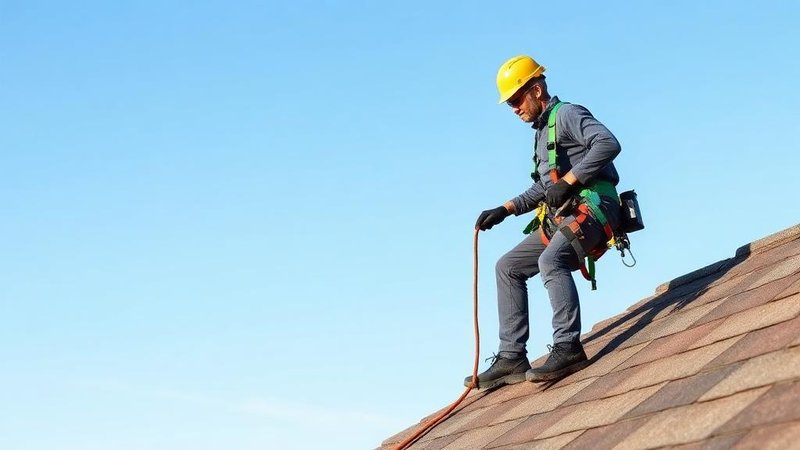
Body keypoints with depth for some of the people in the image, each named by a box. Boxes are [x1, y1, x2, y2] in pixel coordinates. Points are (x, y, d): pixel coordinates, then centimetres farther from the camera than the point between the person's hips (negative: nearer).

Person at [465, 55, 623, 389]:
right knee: (508, 267, 7)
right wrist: (505, 210, 20)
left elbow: (608, 143, -22)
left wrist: (568, 180, -22)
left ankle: (568, 347, -35)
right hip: (562, 215, 10)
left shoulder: (566, 114, -4)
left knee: (550, 259, -34)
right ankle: (512, 358, 2)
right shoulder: (542, 131, 24)